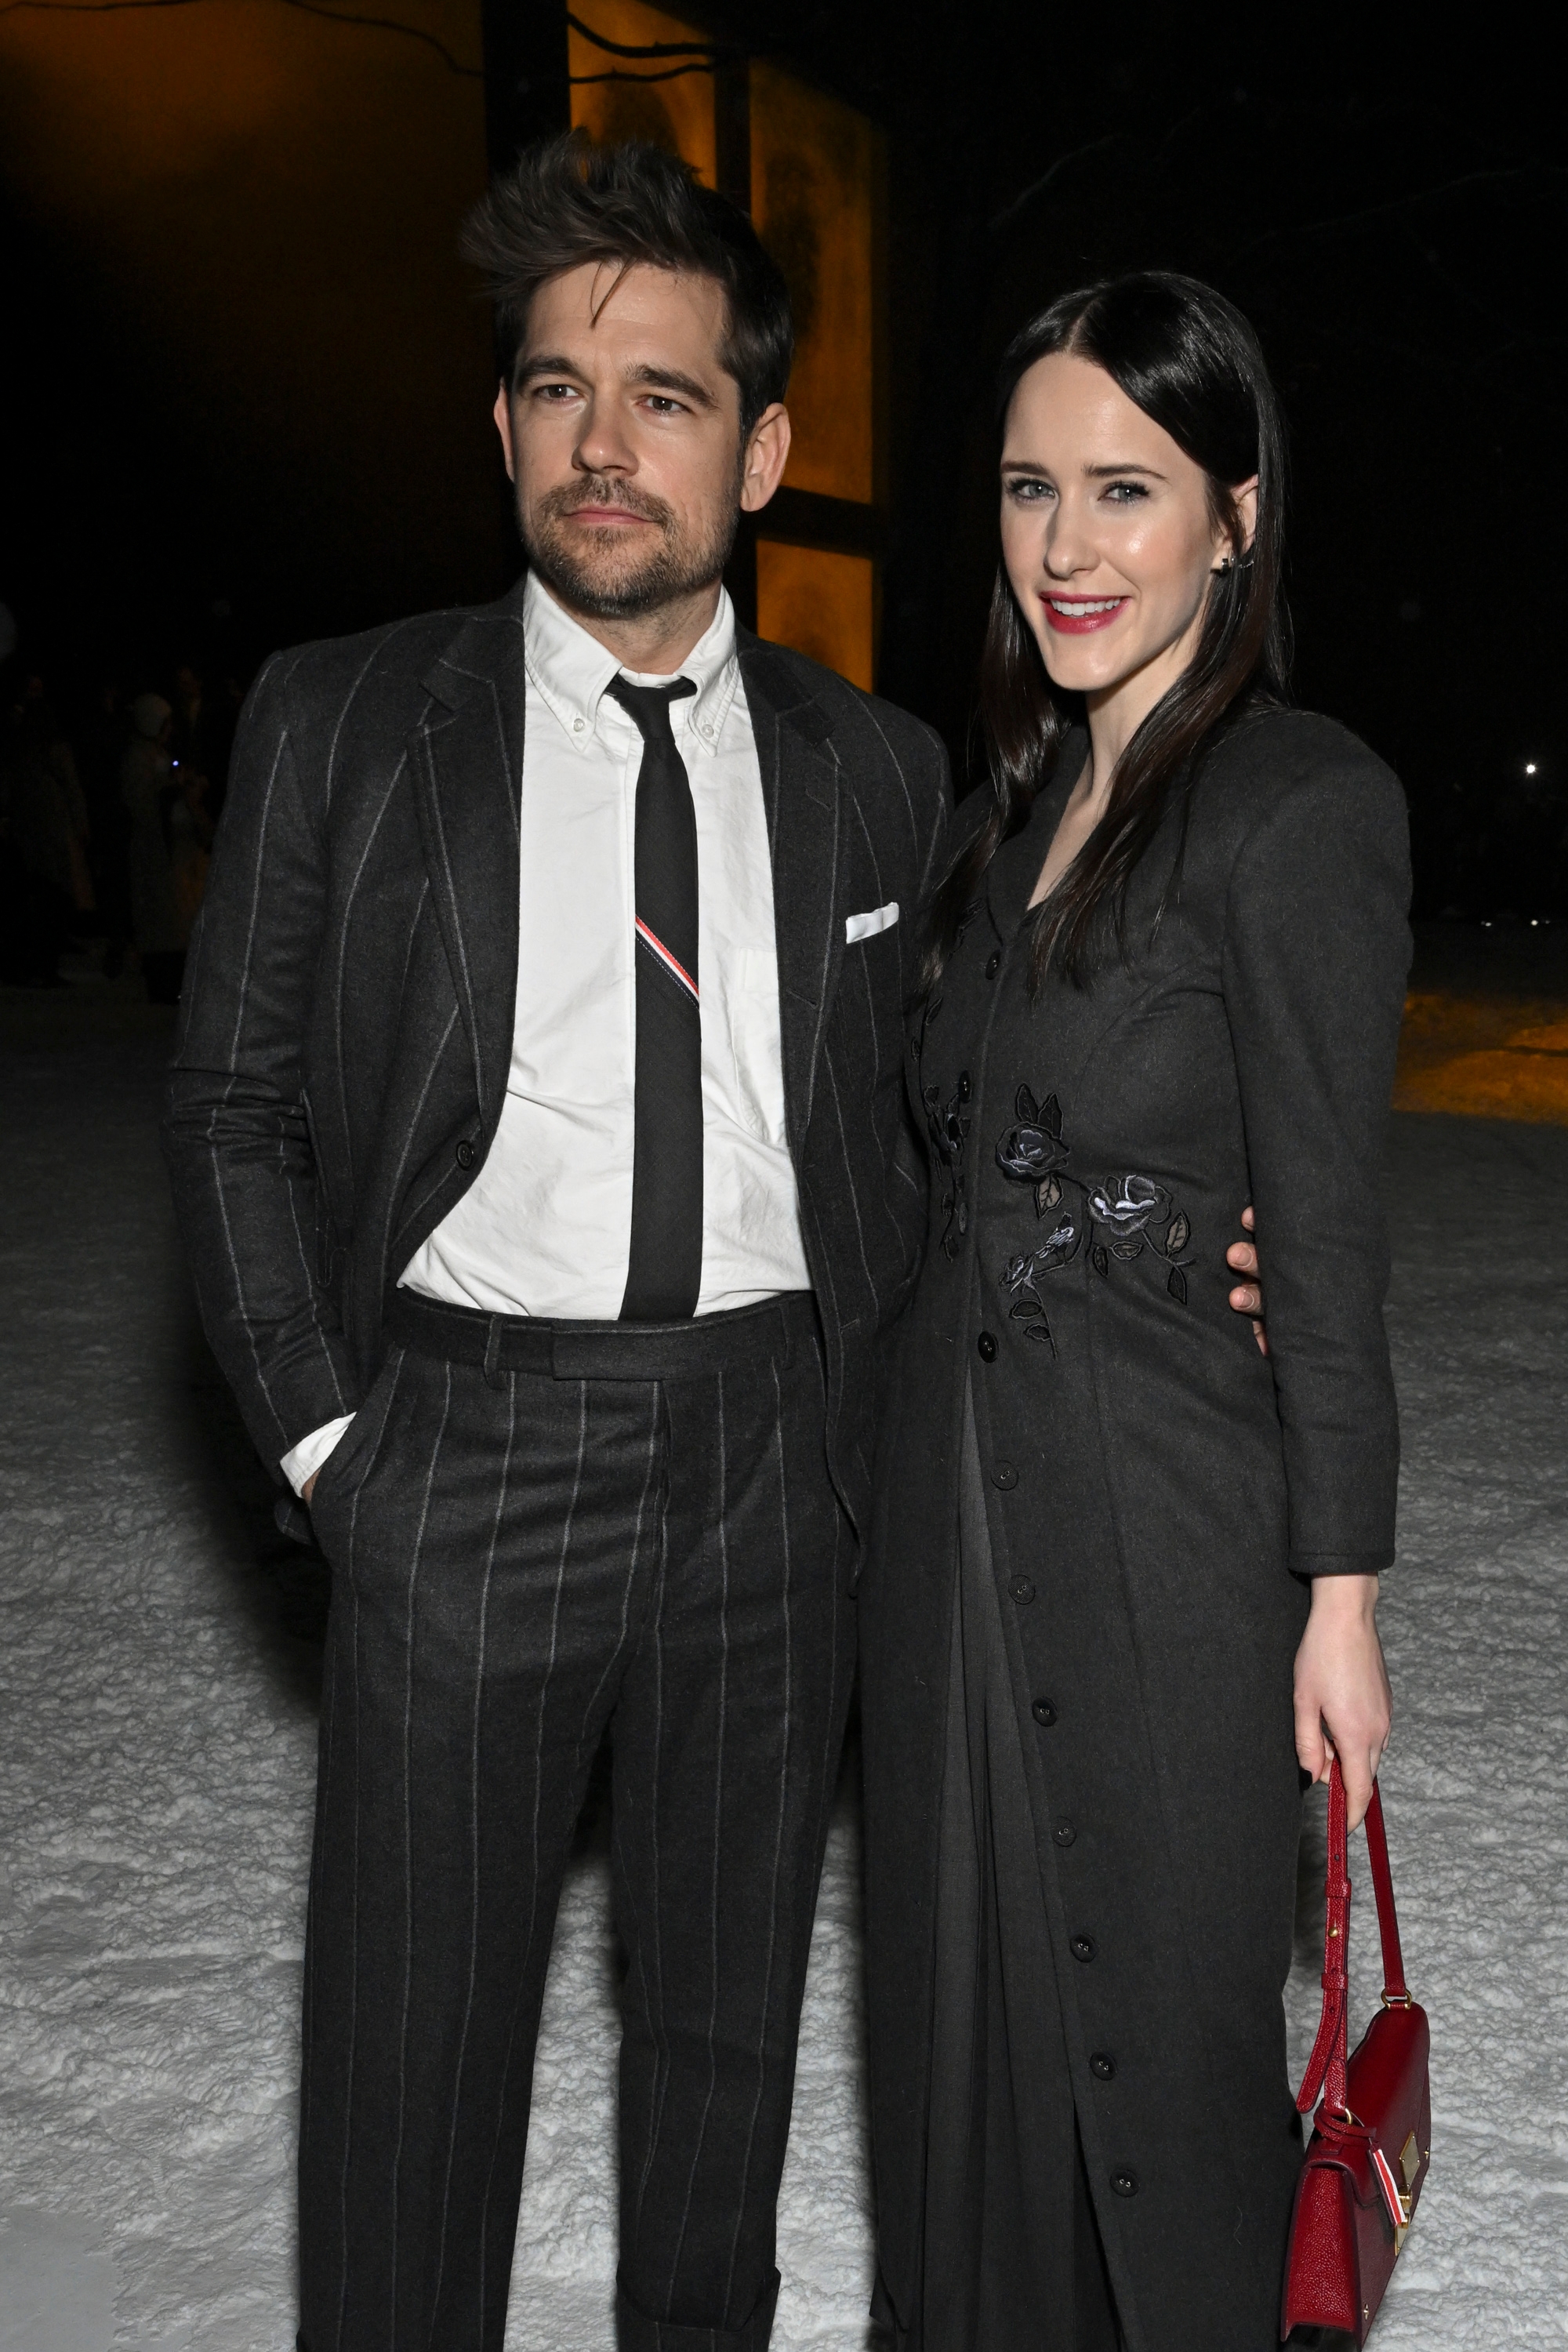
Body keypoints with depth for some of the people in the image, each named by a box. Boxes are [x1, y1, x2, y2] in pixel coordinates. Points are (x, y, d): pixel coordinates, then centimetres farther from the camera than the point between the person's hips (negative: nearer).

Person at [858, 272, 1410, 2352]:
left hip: (1168, 1515, -7)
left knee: (1161, 2028, 9)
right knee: (964, 2005, 17)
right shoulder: (1018, 811, 11)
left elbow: (1328, 1228, -13)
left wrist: (1340, 1593, -12)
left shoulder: (1302, 801, -12)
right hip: (955, 1478, 7)